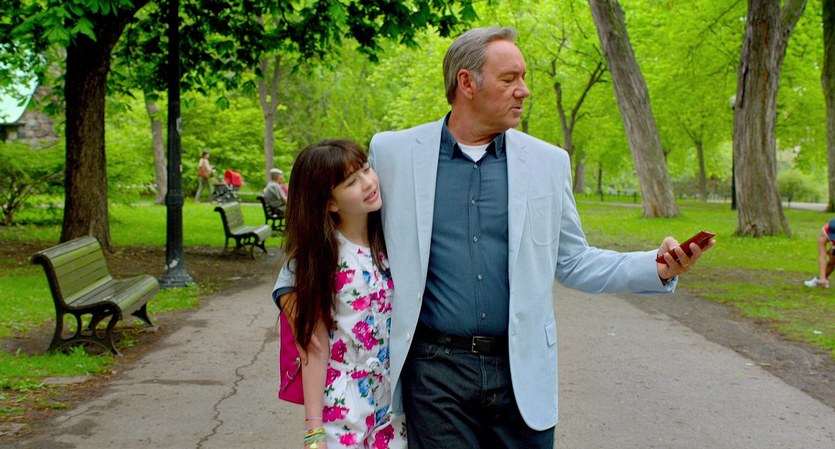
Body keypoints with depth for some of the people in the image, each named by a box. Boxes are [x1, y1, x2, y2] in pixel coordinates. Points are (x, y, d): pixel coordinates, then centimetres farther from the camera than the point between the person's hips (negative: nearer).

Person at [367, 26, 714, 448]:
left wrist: (655, 268, -4)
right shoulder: (393, 152, 0)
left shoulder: (549, 161, 4)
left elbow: (571, 262, 8)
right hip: (435, 367, -2)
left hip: (522, 370, 2)